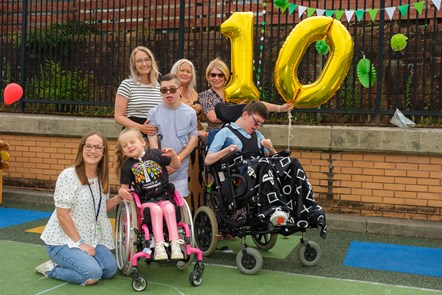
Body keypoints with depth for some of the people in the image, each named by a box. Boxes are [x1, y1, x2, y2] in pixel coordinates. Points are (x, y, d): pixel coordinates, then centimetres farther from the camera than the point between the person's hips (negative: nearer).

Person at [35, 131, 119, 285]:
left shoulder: (102, 177, 4)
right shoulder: (68, 175, -18)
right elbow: (62, 214, -19)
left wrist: (118, 198, -5)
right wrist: (80, 243, -19)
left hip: (91, 238, 7)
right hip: (63, 240, -7)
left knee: (110, 269, -8)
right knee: (92, 274, -23)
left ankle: (67, 263, 14)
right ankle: (52, 269, 3)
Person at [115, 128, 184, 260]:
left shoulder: (155, 154, 5)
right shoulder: (127, 166, 6)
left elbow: (176, 166, 12)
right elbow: (124, 187, 8)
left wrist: (173, 155, -9)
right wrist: (121, 191, -16)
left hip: (163, 196, 1)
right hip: (145, 200, -1)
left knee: (169, 208, -29)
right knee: (156, 209, -31)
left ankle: (175, 244, -30)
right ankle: (159, 245, -34)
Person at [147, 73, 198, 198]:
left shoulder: (190, 113, 3)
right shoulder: (154, 113, 1)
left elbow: (194, 139, 2)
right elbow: (152, 142, -2)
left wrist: (178, 159, -9)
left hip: (181, 170, 1)